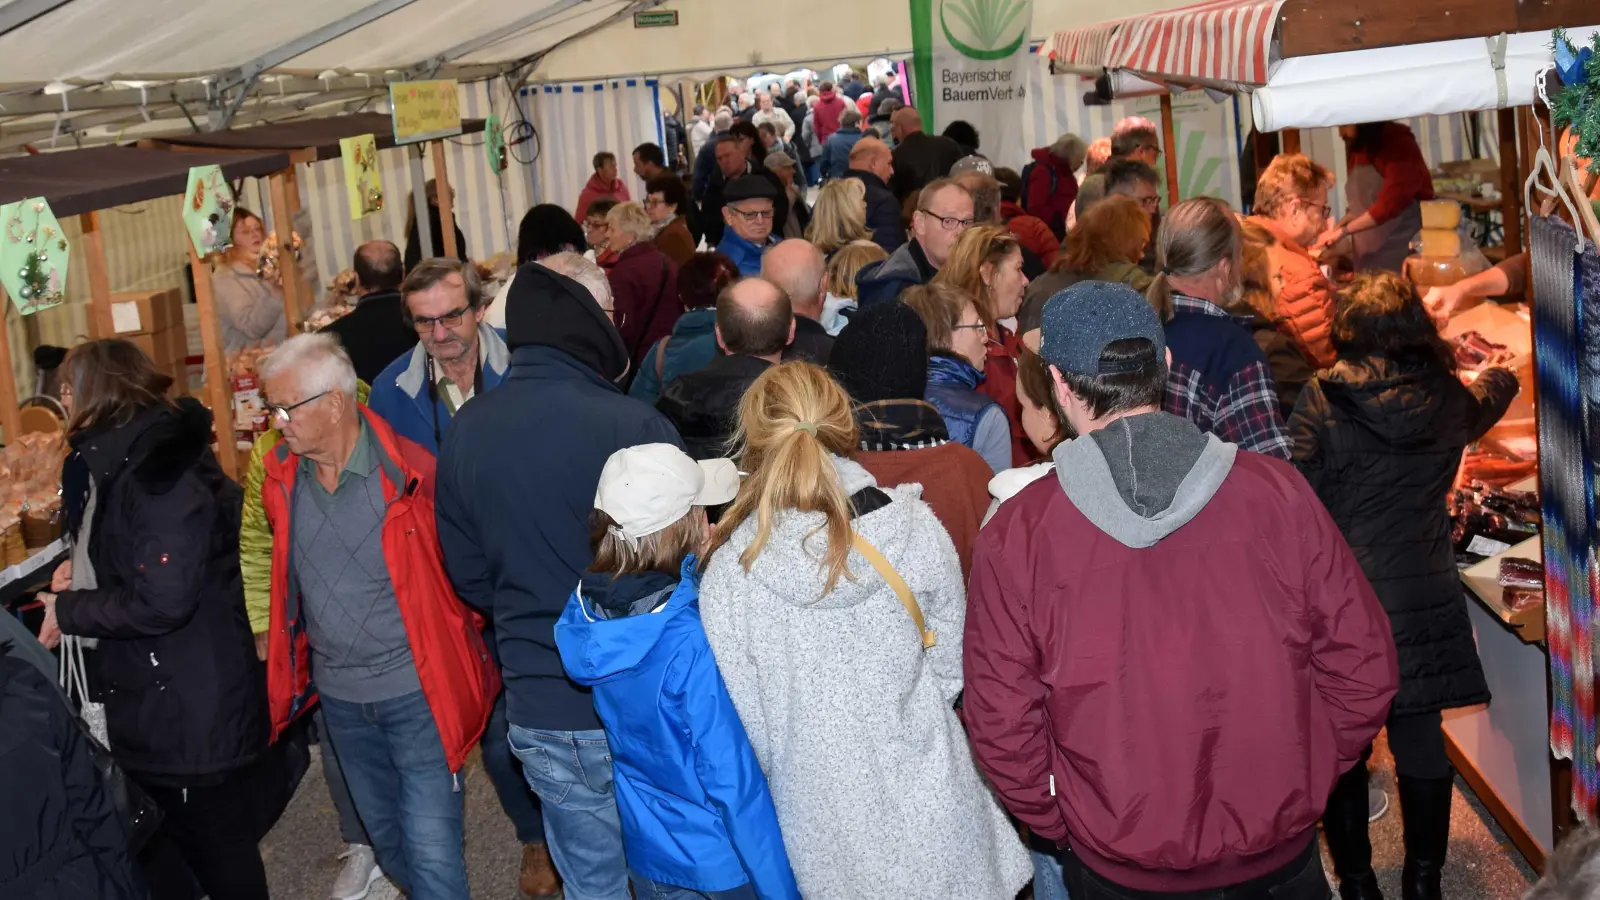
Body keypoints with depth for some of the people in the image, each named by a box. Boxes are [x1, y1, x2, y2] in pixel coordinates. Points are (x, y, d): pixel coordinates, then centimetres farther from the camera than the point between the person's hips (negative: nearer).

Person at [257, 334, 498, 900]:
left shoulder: (410, 472, -17)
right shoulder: (280, 476, -3)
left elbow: (461, 566, -5)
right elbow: (260, 546, 16)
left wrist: (455, 641, -2)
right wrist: (268, 628, 11)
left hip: (415, 688, -5)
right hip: (338, 693, 5)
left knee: (431, 849, -5)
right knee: (385, 834, 21)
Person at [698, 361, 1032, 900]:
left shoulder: (728, 578, -18)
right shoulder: (916, 529, -15)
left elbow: (748, 729, -8)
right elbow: (949, 672, -2)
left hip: (831, 827, -1)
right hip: (934, 812, 1)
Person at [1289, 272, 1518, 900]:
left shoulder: (1321, 402, -11)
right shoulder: (1447, 399, 1)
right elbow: (1490, 400, 26)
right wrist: (1499, 375, 49)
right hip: (1424, 598, 3)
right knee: (1421, 743, 14)